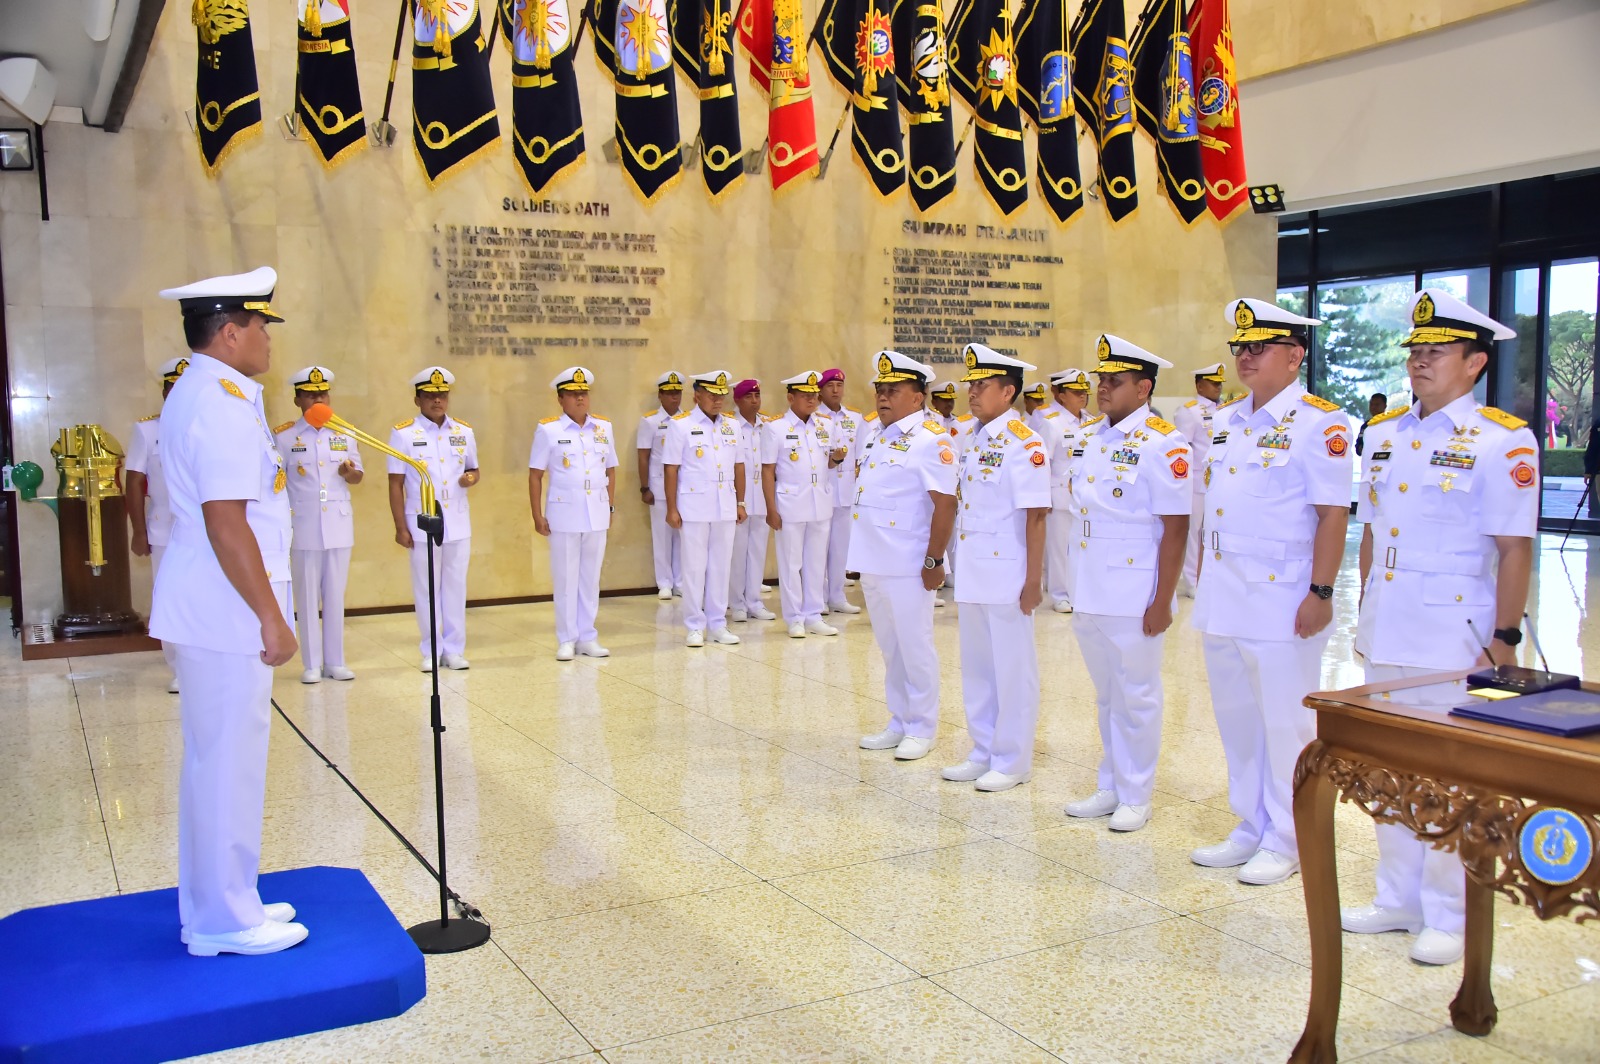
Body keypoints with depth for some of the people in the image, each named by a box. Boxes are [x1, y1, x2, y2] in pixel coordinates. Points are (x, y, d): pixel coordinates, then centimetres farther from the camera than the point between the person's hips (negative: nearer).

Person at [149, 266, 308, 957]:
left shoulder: (199, 395, 15)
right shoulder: (223, 405, -17)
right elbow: (227, 524, -23)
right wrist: (271, 617, -20)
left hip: (203, 610, 11)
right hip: (226, 612, -11)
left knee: (214, 760, 17)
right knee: (229, 762, -1)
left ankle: (218, 905, 29)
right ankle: (225, 922, 10)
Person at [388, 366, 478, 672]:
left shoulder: (464, 432, 7)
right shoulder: (403, 433, -3)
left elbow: (473, 469, 18)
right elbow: (395, 484, -2)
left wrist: (470, 478, -7)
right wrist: (400, 527, -6)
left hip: (458, 523, 3)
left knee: (456, 587, 8)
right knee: (426, 589, 5)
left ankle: (454, 649, 18)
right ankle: (431, 651, 15)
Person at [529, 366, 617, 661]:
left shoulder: (604, 427, 8)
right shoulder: (548, 430, -3)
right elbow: (535, 476, -1)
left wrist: (611, 506, 9)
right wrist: (537, 516, -5)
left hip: (597, 515, 3)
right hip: (563, 515, -3)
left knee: (591, 578, 10)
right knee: (565, 579, 4)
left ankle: (587, 637, 20)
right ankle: (566, 640, 14)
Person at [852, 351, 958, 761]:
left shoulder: (930, 439, -12)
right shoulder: (880, 438, 15)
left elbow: (945, 503, -17)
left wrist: (934, 561, -18)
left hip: (907, 568, -8)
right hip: (873, 564, 8)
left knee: (914, 647, 1)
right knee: (890, 647, 15)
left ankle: (922, 729, 13)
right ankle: (899, 723, 26)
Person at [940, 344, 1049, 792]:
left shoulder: (1024, 444, -13)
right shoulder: (974, 442, 12)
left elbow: (1035, 517, -16)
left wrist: (1033, 582, -18)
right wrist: (958, 567, 16)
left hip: (1007, 578, -8)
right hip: (973, 577, 8)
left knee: (1012, 671, 3)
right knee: (977, 669, 15)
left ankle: (1012, 762, 15)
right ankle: (984, 754, 27)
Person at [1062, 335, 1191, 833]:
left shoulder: (1163, 444, -13)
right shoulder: (1088, 437, 9)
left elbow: (1175, 528, -14)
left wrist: (1162, 602, -16)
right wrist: (1076, 588, 15)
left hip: (1133, 598, -7)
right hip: (1089, 595, 7)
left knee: (1136, 698, 5)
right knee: (1106, 696, 17)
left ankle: (1135, 796, 18)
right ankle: (1110, 787, 29)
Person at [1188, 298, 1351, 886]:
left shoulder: (1319, 423, -10)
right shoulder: (1224, 420, 13)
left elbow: (1332, 513, -14)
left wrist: (1321, 593, -18)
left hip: (1281, 603, -7)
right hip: (1221, 602, 8)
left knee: (1285, 725, 3)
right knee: (1236, 720, 15)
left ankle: (1286, 841, 16)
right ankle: (1250, 828, 29)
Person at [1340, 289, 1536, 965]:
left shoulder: (1502, 442, -8)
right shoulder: (1384, 434, 10)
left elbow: (1515, 549, -10)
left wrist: (1505, 638, -13)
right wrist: (1366, 617, 15)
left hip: (1455, 642, -6)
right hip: (1385, 638, 6)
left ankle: (1450, 917, 17)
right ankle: (1398, 900, 28)